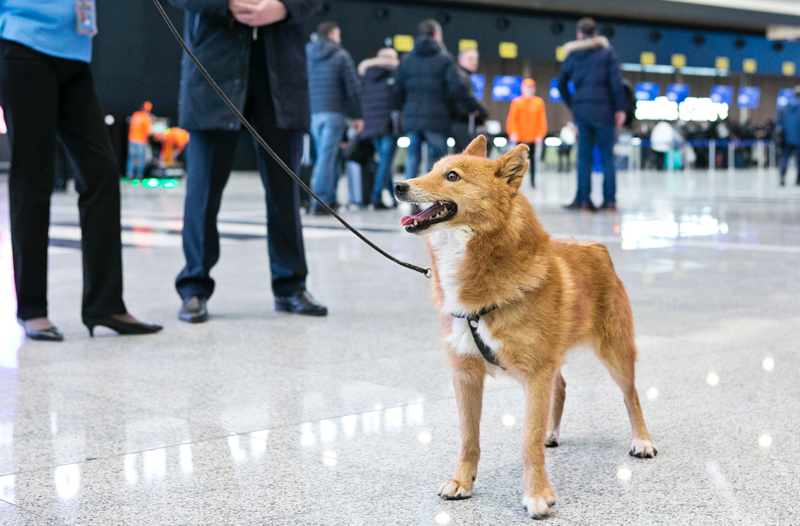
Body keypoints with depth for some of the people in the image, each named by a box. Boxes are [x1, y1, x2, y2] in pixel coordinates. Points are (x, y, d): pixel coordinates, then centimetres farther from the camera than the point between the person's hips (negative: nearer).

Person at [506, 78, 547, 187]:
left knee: (532, 158, 6)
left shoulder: (538, 102, 3)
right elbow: (512, 119, -1)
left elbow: (542, 120, 3)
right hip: (520, 137, -1)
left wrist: (540, 135, -4)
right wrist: (513, 133, -11)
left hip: (533, 137, 1)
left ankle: (533, 180, 12)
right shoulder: (516, 102, 0)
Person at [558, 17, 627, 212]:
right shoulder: (606, 51, 1)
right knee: (607, 155, 3)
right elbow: (616, 81, -6)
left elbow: (561, 84, 12)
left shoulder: (572, 55, 9)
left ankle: (584, 199, 3)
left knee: (584, 155, 6)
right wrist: (620, 108, -3)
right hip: (603, 108, -2)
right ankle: (610, 199, 1)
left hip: (581, 109, 2)